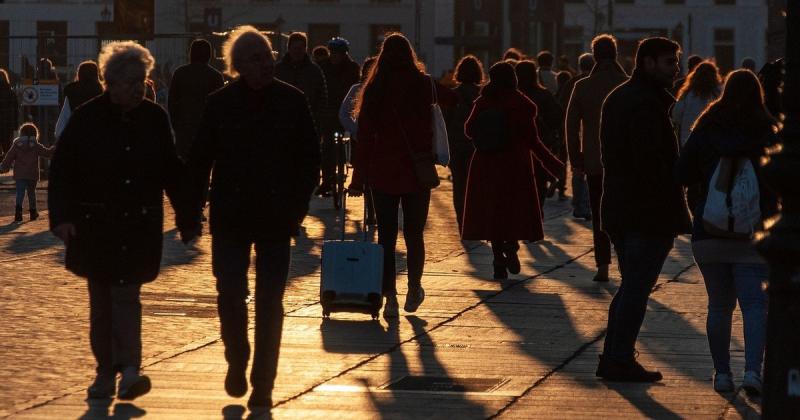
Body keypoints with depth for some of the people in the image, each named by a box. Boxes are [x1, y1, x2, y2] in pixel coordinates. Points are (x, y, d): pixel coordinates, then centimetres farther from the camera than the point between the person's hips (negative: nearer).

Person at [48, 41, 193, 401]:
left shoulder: (155, 119, 2)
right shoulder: (86, 119, -5)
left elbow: (170, 171, 9)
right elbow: (62, 170, -4)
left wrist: (185, 217, 8)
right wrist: (62, 216, -13)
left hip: (140, 224, 0)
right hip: (96, 224, 0)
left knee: (126, 294, -7)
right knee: (101, 298, 7)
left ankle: (128, 370, -12)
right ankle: (106, 371, 15)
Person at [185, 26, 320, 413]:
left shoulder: (292, 101, -2)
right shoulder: (220, 104, -1)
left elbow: (310, 159, 2)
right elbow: (199, 160, 3)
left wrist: (297, 207, -5)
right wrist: (193, 210, -2)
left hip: (276, 220, 0)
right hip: (230, 218, 0)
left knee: (269, 303, 2)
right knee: (230, 295, -4)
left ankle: (262, 385, 11)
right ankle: (236, 361, 24)